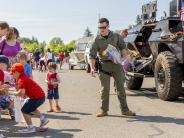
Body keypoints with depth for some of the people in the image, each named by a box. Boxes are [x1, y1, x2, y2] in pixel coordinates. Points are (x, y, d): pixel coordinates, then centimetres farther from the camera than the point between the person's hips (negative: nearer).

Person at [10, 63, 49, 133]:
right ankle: (43, 119, 35)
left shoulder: (21, 80, -16)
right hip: (41, 96, 10)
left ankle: (30, 128, 4)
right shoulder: (24, 77, 15)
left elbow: (21, 92, -29)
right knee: (31, 108, 32)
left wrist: (15, 93, -10)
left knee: (25, 110, -1)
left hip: (37, 97, -10)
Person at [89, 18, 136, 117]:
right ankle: (104, 110, 10)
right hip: (104, 65, -1)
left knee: (121, 87, 5)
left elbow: (123, 48, 7)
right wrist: (92, 67, -16)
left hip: (116, 64, 2)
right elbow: (92, 55, -2)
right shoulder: (97, 40, 1)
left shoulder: (116, 36, 5)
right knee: (105, 88, 1)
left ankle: (124, 110, 13)